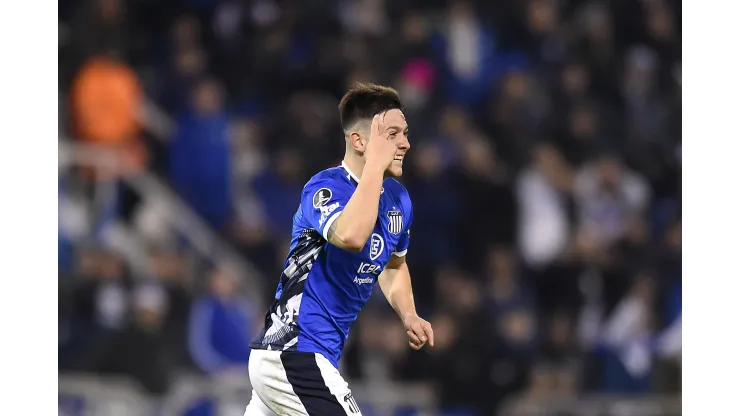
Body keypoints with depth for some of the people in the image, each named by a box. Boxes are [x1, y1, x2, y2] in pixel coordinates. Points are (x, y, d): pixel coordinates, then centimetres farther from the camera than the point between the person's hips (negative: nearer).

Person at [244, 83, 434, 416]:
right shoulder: (324, 188, -15)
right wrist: (375, 164, -29)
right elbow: (351, 236, -39)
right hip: (294, 354, -9)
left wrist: (409, 316, 11)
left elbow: (393, 265, 29)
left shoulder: (398, 199, 10)